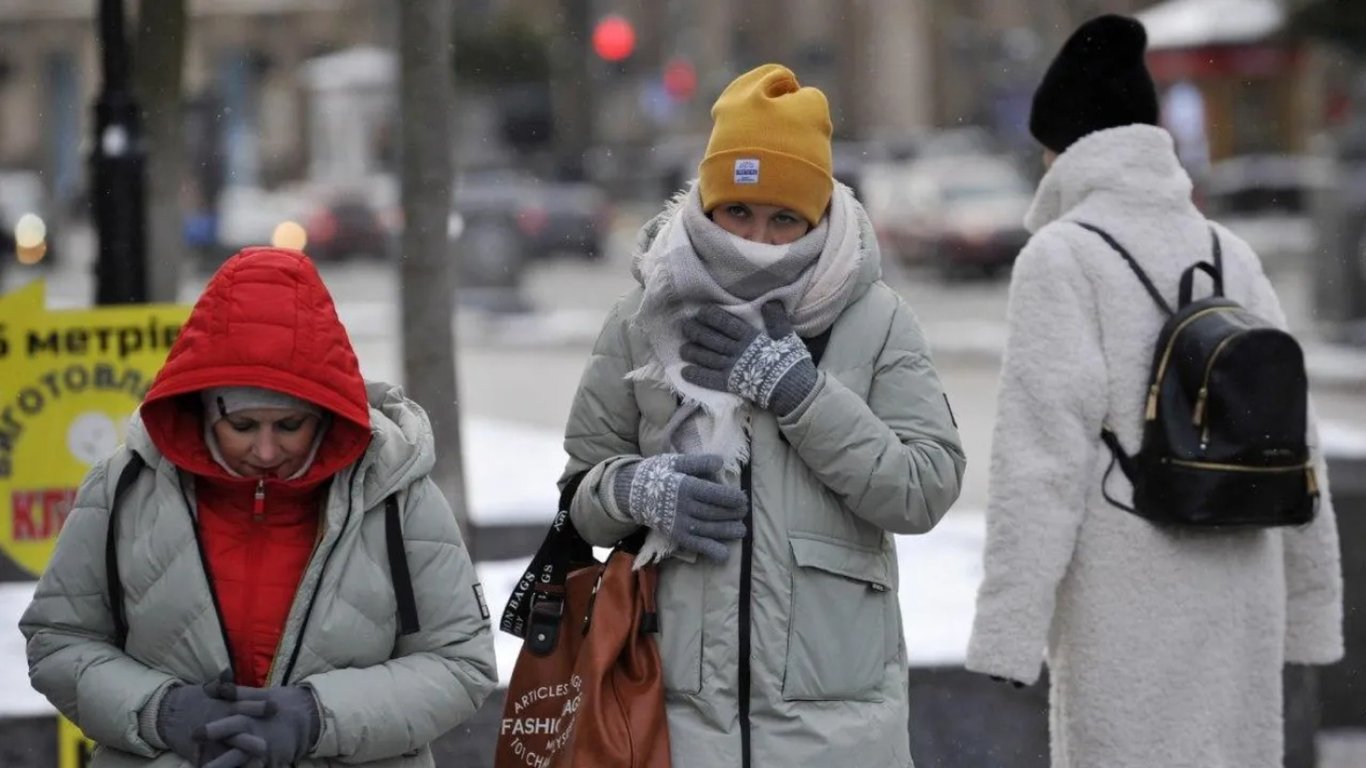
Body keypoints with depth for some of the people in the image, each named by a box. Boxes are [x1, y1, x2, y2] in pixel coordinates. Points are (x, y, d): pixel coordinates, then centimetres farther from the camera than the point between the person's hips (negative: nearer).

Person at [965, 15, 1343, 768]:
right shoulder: (1231, 255, 11)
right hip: (1239, 609, 6)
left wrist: (1007, 628, -13)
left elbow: (1043, 457, -14)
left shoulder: (1063, 257, -7)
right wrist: (1311, 607, 19)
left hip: (1129, 619, -6)